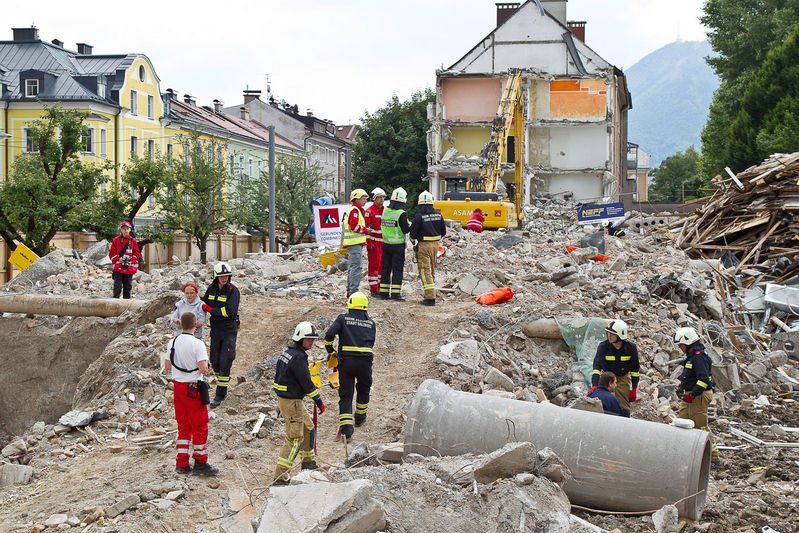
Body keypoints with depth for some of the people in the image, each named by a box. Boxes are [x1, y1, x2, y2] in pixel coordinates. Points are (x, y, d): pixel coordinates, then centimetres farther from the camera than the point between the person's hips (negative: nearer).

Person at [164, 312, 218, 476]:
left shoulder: (173, 343, 2)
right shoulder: (197, 344, -16)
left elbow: (167, 367, 7)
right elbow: (203, 368, -21)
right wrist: (206, 367, 0)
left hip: (178, 386, 6)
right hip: (194, 387, -6)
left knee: (183, 426, 14)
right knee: (200, 426, 4)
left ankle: (182, 463, 15)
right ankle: (200, 463, 8)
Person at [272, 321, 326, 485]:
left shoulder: (288, 352, 9)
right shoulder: (298, 357, -21)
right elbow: (306, 382, -20)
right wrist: (319, 401, -10)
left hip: (283, 398, 10)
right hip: (292, 402, -10)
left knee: (308, 428, 24)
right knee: (295, 438, -5)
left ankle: (308, 462, 37)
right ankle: (280, 477, -4)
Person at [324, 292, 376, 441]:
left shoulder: (343, 318, 4)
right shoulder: (370, 323, 12)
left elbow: (329, 334, -8)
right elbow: (371, 343, 10)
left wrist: (330, 351, 6)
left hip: (346, 361, -2)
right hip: (365, 361, 2)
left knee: (345, 395, 2)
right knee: (363, 389, 27)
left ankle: (346, 428, -9)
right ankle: (360, 417, 42)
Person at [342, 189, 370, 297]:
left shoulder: (353, 210, 23)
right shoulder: (354, 210, -10)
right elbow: (354, 226, -21)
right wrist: (366, 230, -8)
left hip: (353, 243, 11)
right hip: (355, 243, -11)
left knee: (352, 267, 15)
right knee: (356, 267, -13)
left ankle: (349, 291, 20)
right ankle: (354, 291, -16)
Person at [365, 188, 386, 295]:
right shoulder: (369, 211, -7)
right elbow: (366, 228, -12)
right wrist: (369, 243, -17)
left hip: (384, 242, 7)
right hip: (373, 242, -7)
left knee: (382, 265, 9)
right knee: (374, 265, -7)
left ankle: (380, 286, 17)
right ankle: (373, 289, -5)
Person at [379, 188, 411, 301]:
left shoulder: (385, 211, 3)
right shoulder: (402, 214, -16)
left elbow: (384, 226, 9)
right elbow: (406, 230, -16)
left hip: (386, 244, 5)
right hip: (398, 245, -5)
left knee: (385, 268, 13)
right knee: (397, 270, 0)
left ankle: (383, 292, 16)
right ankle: (395, 293, -2)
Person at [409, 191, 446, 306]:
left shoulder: (419, 216, -15)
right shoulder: (438, 215, 3)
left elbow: (413, 232, -11)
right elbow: (443, 231, 10)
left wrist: (413, 240, 11)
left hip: (423, 245, -6)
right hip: (435, 244, 6)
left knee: (425, 271, -4)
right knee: (432, 270, 18)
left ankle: (430, 297, -10)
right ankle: (431, 294, 25)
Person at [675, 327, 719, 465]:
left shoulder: (699, 357, -19)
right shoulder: (691, 356, 13)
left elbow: (703, 379, -27)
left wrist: (692, 395, -26)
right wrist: (681, 387, 14)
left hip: (699, 396, -10)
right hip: (690, 396, 10)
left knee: (701, 427, -4)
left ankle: (713, 457, 4)